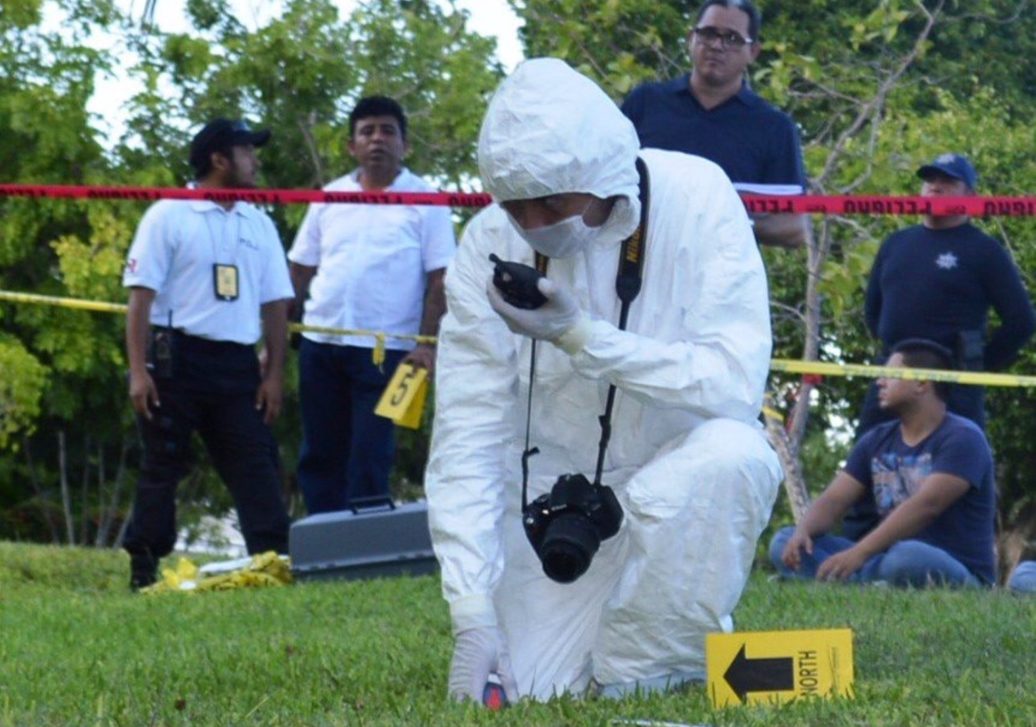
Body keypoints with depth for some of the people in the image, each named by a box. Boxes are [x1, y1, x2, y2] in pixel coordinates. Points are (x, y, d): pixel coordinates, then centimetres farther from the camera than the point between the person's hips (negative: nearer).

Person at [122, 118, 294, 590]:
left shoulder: (259, 225, 14)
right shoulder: (168, 216, -1)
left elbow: (275, 303, 13)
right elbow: (141, 294, -6)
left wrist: (274, 374, 4)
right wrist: (138, 369, -14)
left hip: (237, 364, 4)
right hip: (177, 358, -4)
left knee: (256, 466, -3)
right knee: (163, 465, 0)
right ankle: (144, 569, 5)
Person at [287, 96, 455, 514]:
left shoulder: (425, 202, -1)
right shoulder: (330, 198, 10)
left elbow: (439, 280, -4)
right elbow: (300, 270, 13)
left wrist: (427, 343, -13)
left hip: (386, 349, -4)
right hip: (320, 342, 4)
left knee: (370, 459, -3)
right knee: (320, 453, 8)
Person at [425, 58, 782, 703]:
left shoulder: (694, 199, -19)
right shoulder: (490, 243, -14)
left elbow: (737, 384, -26)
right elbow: (467, 437, -17)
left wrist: (579, 336, -33)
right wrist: (472, 616, -25)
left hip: (681, 464, -2)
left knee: (729, 455, -35)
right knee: (534, 691, -15)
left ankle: (639, 680, -15)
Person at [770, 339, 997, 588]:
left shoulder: (961, 438, -9)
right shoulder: (877, 441, 14)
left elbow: (926, 505, -23)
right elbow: (833, 500, 7)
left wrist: (859, 553, -32)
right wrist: (803, 531, -18)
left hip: (959, 572, -8)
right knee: (785, 544, -9)